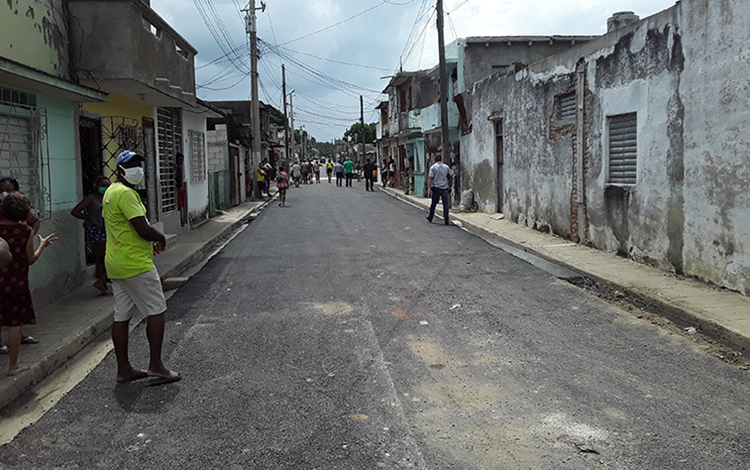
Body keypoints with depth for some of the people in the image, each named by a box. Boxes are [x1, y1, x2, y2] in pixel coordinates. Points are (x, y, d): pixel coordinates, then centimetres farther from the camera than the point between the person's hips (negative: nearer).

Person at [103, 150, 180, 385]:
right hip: (136, 265, -10)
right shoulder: (126, 193, -16)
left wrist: (147, 242, 18)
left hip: (116, 264, 10)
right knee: (156, 311, -2)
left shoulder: (110, 192, 17)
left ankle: (123, 369, 19)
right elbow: (143, 229, -22)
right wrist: (161, 238, -2)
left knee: (121, 316, 12)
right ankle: (156, 366, 2)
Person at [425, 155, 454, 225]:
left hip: (436, 188, -2)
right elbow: (451, 177, 10)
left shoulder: (433, 167, -2)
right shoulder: (446, 167, 6)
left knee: (433, 204, 9)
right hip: (445, 188, 2)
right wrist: (450, 186, 20)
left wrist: (430, 188, -9)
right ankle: (446, 220, 1)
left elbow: (431, 178, -8)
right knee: (445, 204, 3)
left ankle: (430, 218, 21)